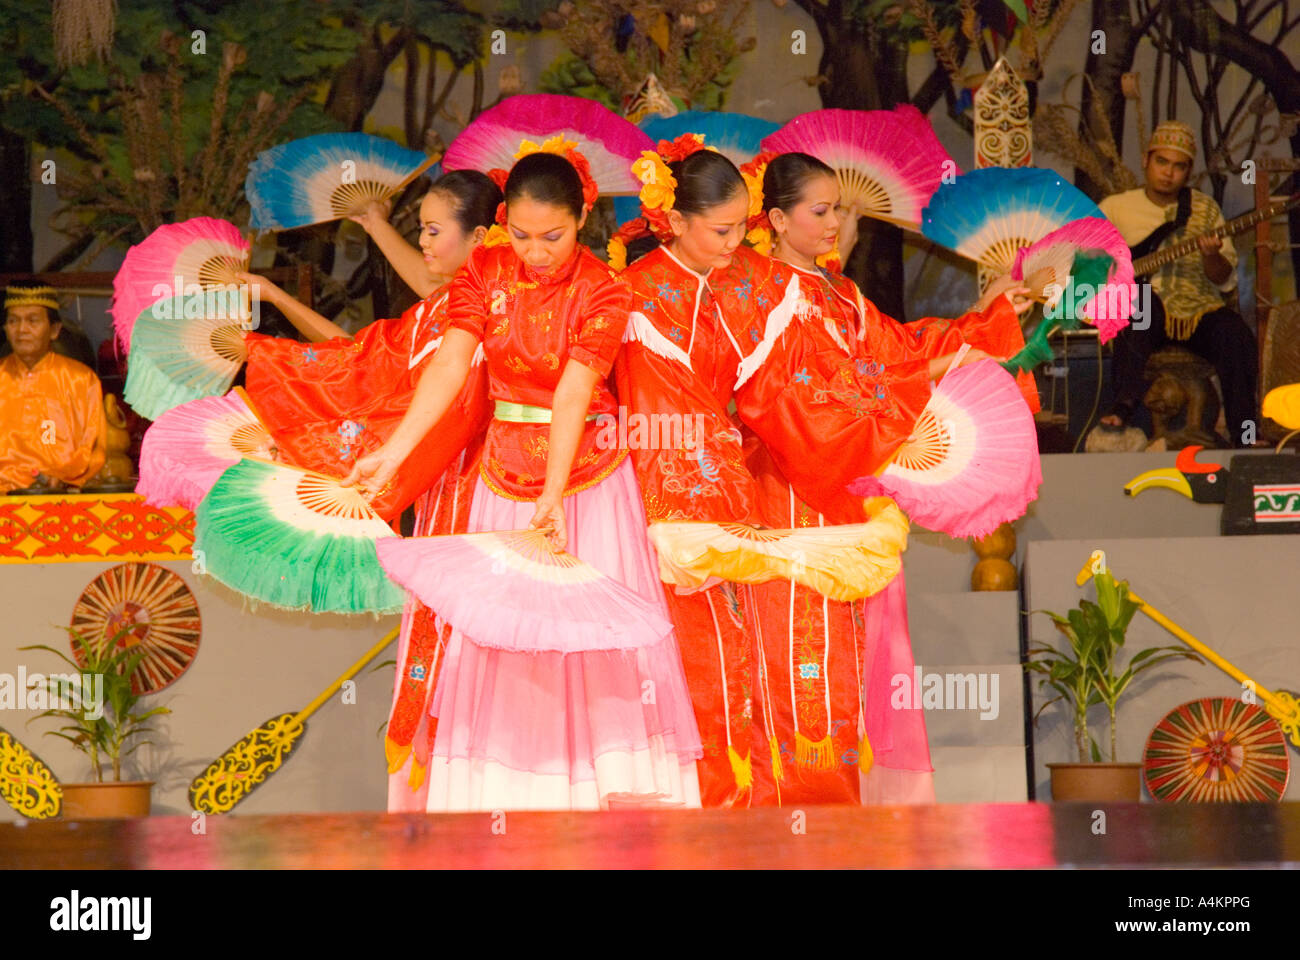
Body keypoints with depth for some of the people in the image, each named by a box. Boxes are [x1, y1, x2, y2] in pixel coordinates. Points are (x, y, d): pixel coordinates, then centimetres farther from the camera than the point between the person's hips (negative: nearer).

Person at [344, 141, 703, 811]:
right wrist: (392, 454, -27)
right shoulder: (483, 273, -3)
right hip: (506, 473, 3)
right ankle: (502, 798, 10)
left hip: (585, 471, -3)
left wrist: (553, 498, -32)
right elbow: (450, 366, -13)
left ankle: (609, 792, 2)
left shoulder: (602, 293, -13)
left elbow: (572, 397, -23)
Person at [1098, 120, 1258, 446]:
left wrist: (1211, 257, -18)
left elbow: (1225, 280, 5)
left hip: (1199, 311, 1)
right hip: (1145, 314, -1)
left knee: (1237, 338, -30)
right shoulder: (1117, 206, 11)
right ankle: (1126, 404, -39)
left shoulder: (1204, 209, 11)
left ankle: (1245, 441, -24)